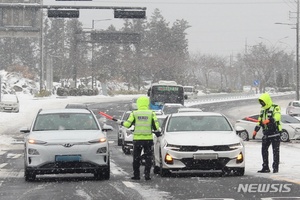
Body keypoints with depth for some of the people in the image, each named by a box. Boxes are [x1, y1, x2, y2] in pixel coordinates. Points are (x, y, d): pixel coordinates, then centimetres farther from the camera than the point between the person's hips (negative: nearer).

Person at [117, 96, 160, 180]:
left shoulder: (134, 113, -2)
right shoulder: (151, 113, -1)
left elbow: (128, 124, -4)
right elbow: (156, 126, -6)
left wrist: (121, 122, 16)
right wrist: (158, 129, 17)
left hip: (137, 139, 0)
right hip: (148, 139, 0)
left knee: (136, 158, 10)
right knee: (148, 158, 7)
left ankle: (136, 175, 11)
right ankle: (147, 175, 2)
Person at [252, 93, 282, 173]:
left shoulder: (275, 108, -9)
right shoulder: (263, 110, 15)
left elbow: (276, 117, -28)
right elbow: (259, 122, 20)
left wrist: (267, 121, -40)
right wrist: (255, 131, 14)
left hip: (275, 134, -8)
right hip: (266, 134, 8)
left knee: (275, 151, -4)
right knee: (264, 150, 6)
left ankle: (275, 167, 0)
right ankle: (265, 168, 12)